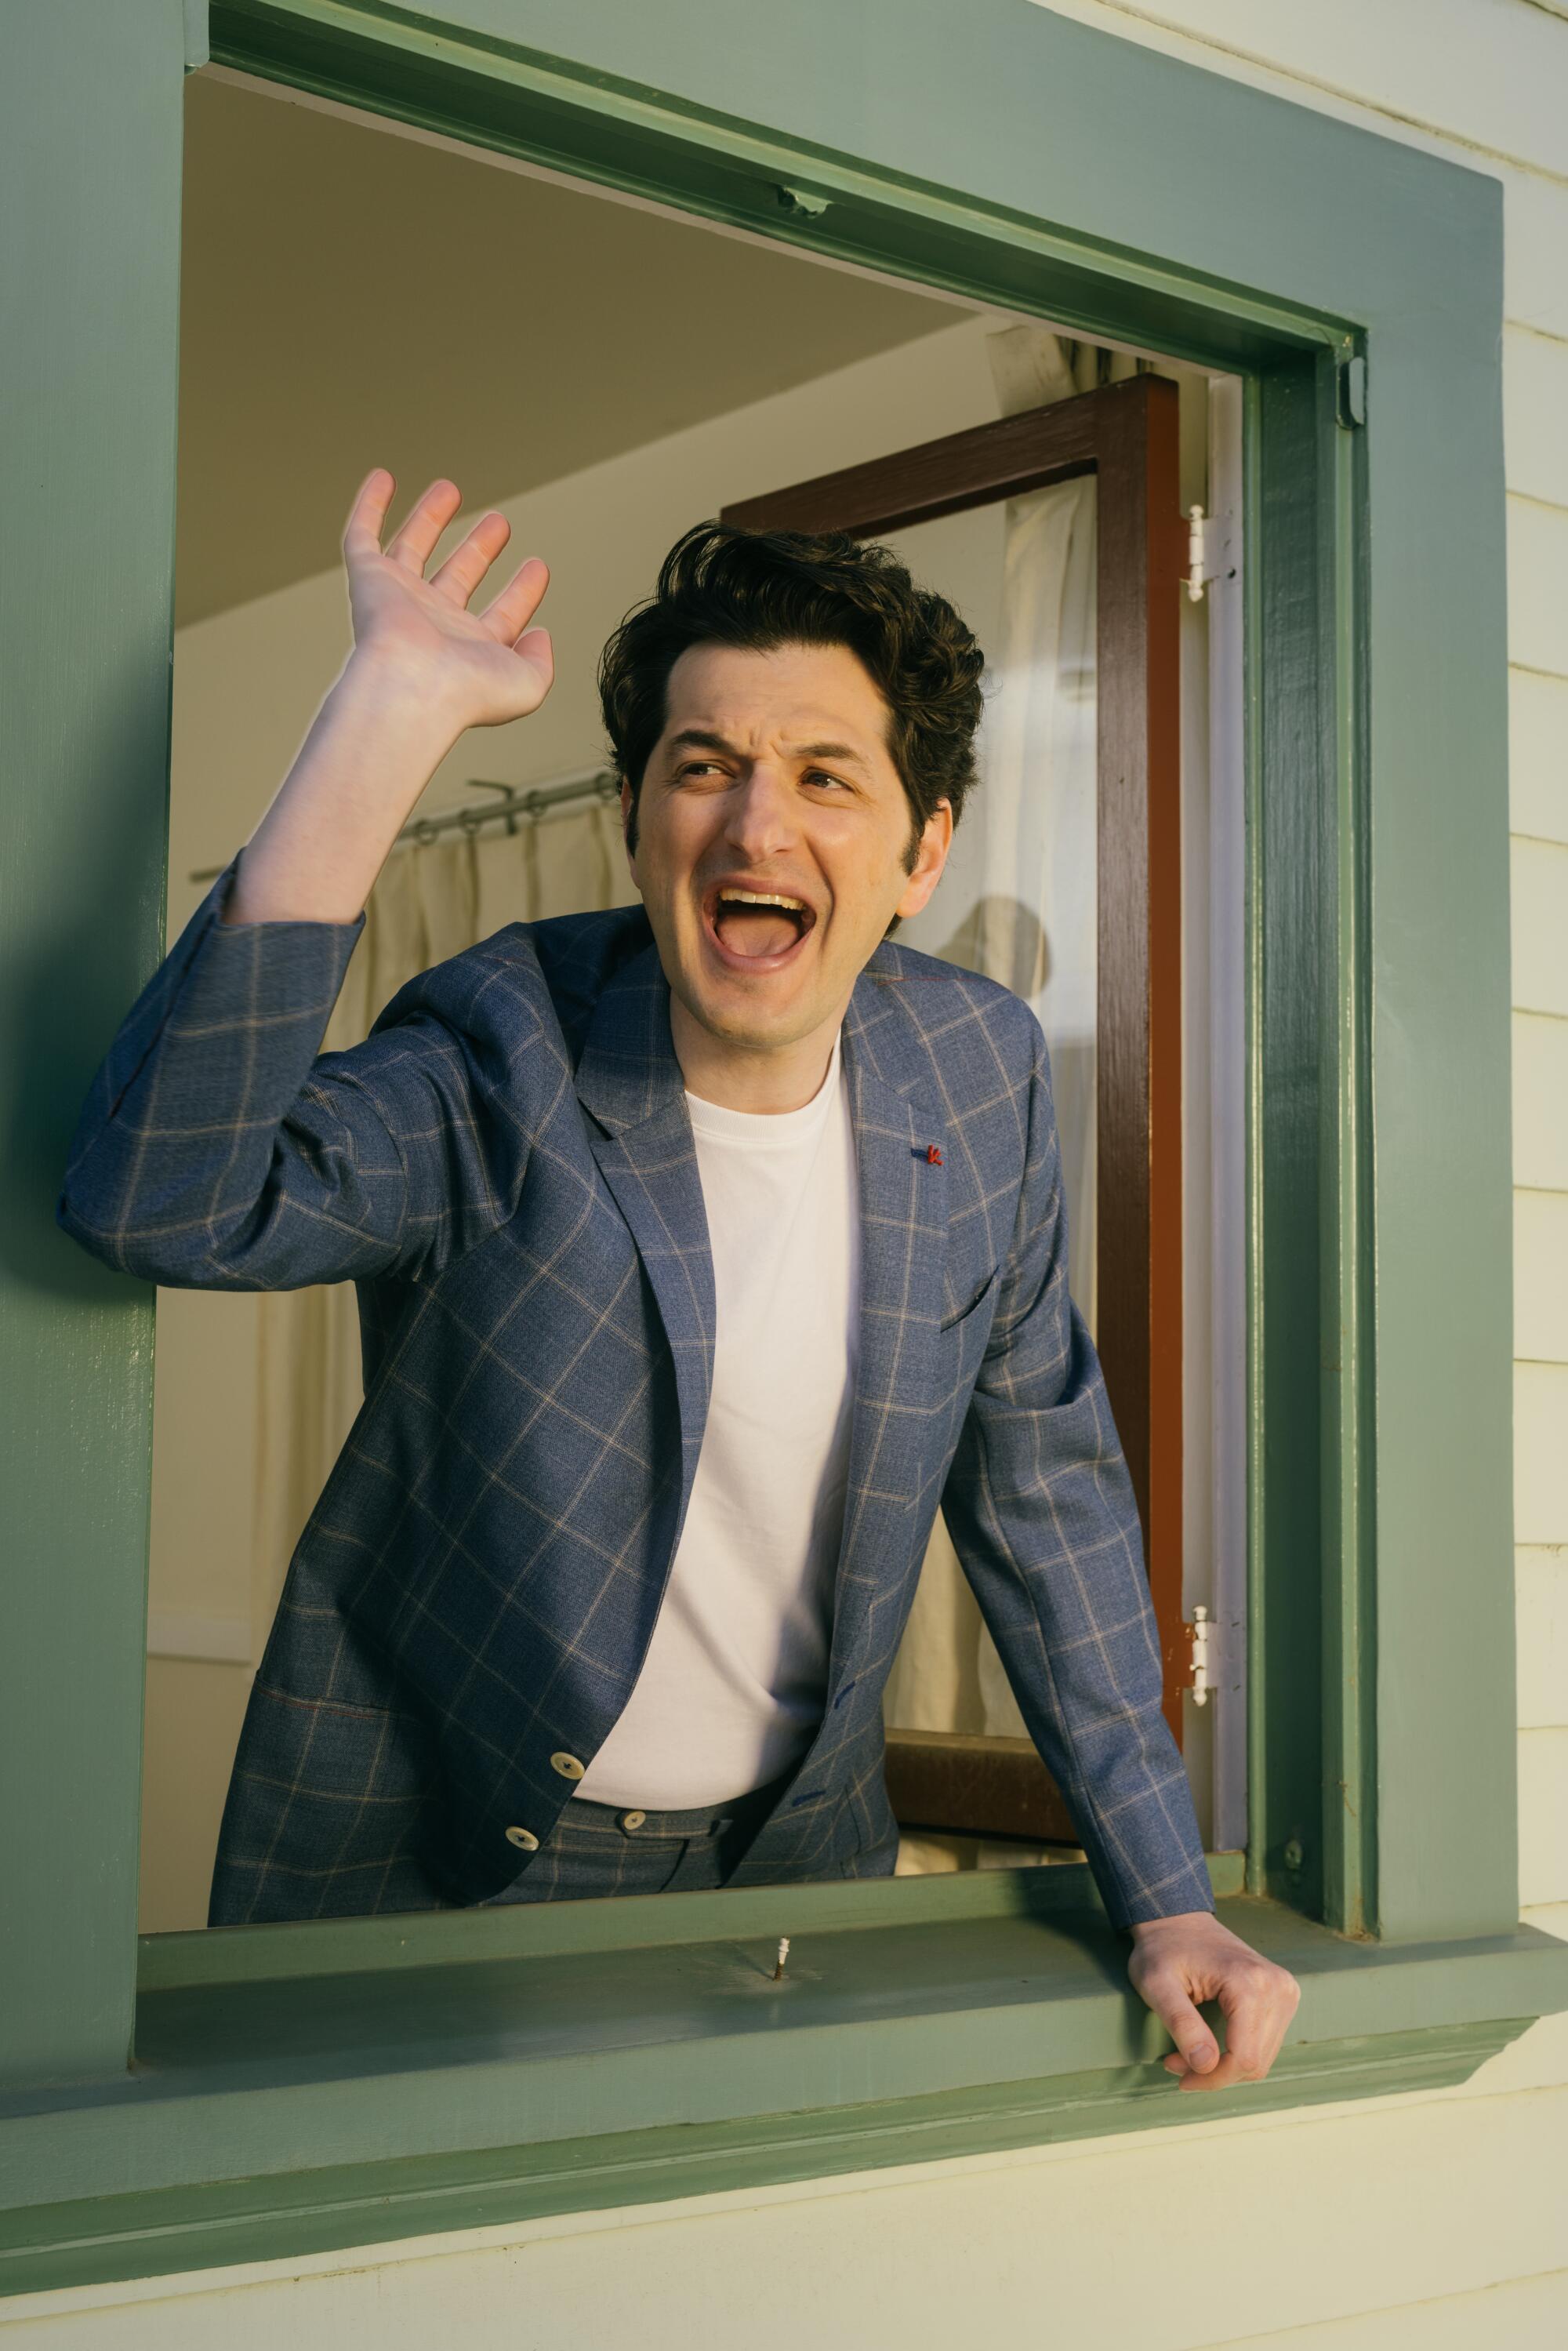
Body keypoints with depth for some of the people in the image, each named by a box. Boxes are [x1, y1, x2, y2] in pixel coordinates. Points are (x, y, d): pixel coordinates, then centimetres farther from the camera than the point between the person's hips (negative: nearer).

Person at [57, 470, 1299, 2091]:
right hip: (430, 1865, -3)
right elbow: (158, 1205, -39)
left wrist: (1163, 1894, 2)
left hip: (795, 1849, 4)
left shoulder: (977, 1074, -5)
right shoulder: (501, 1061, -19)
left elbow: (1041, 1484, 5)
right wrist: (392, 712, -40)